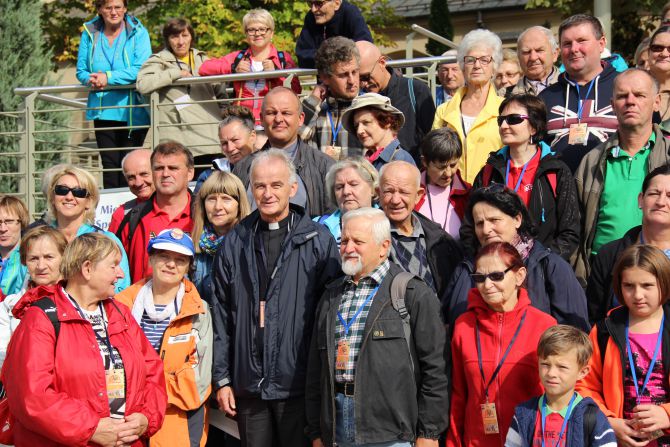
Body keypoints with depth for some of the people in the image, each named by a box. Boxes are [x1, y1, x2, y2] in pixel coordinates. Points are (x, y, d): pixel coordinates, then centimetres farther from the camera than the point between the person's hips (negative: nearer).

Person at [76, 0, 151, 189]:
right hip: (102, 110, 3)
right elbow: (81, 70, 9)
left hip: (132, 111, -3)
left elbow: (141, 69, -14)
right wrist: (91, 79, -14)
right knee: (109, 164, 5)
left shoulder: (138, 32, -3)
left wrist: (109, 77, -21)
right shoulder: (89, 33, 7)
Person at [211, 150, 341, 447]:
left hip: (299, 387, -3)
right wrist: (221, 379, 4)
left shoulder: (318, 240, -2)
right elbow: (221, 314, 8)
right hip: (248, 386, 3)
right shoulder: (235, 242, 6)